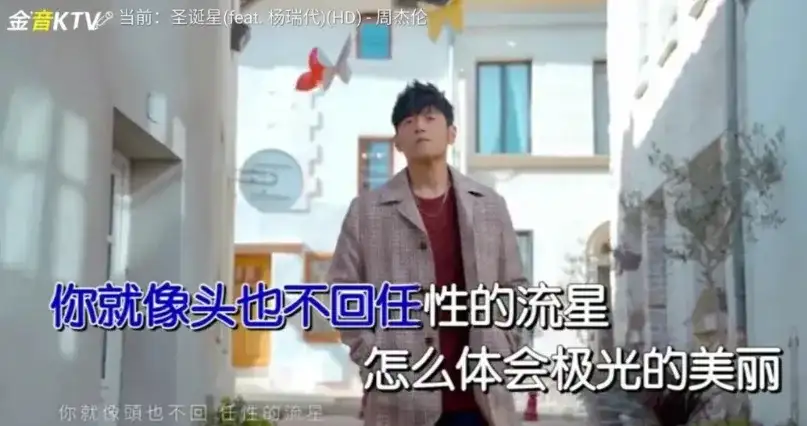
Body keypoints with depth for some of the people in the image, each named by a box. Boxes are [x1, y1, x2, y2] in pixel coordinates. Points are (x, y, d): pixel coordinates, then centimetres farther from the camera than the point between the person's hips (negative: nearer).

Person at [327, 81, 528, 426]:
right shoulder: (366, 210, 4)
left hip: (479, 395, 2)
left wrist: (502, 351, 3)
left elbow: (514, 288, 14)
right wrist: (371, 356, -5)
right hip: (400, 398, -2)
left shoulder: (490, 206, 11)